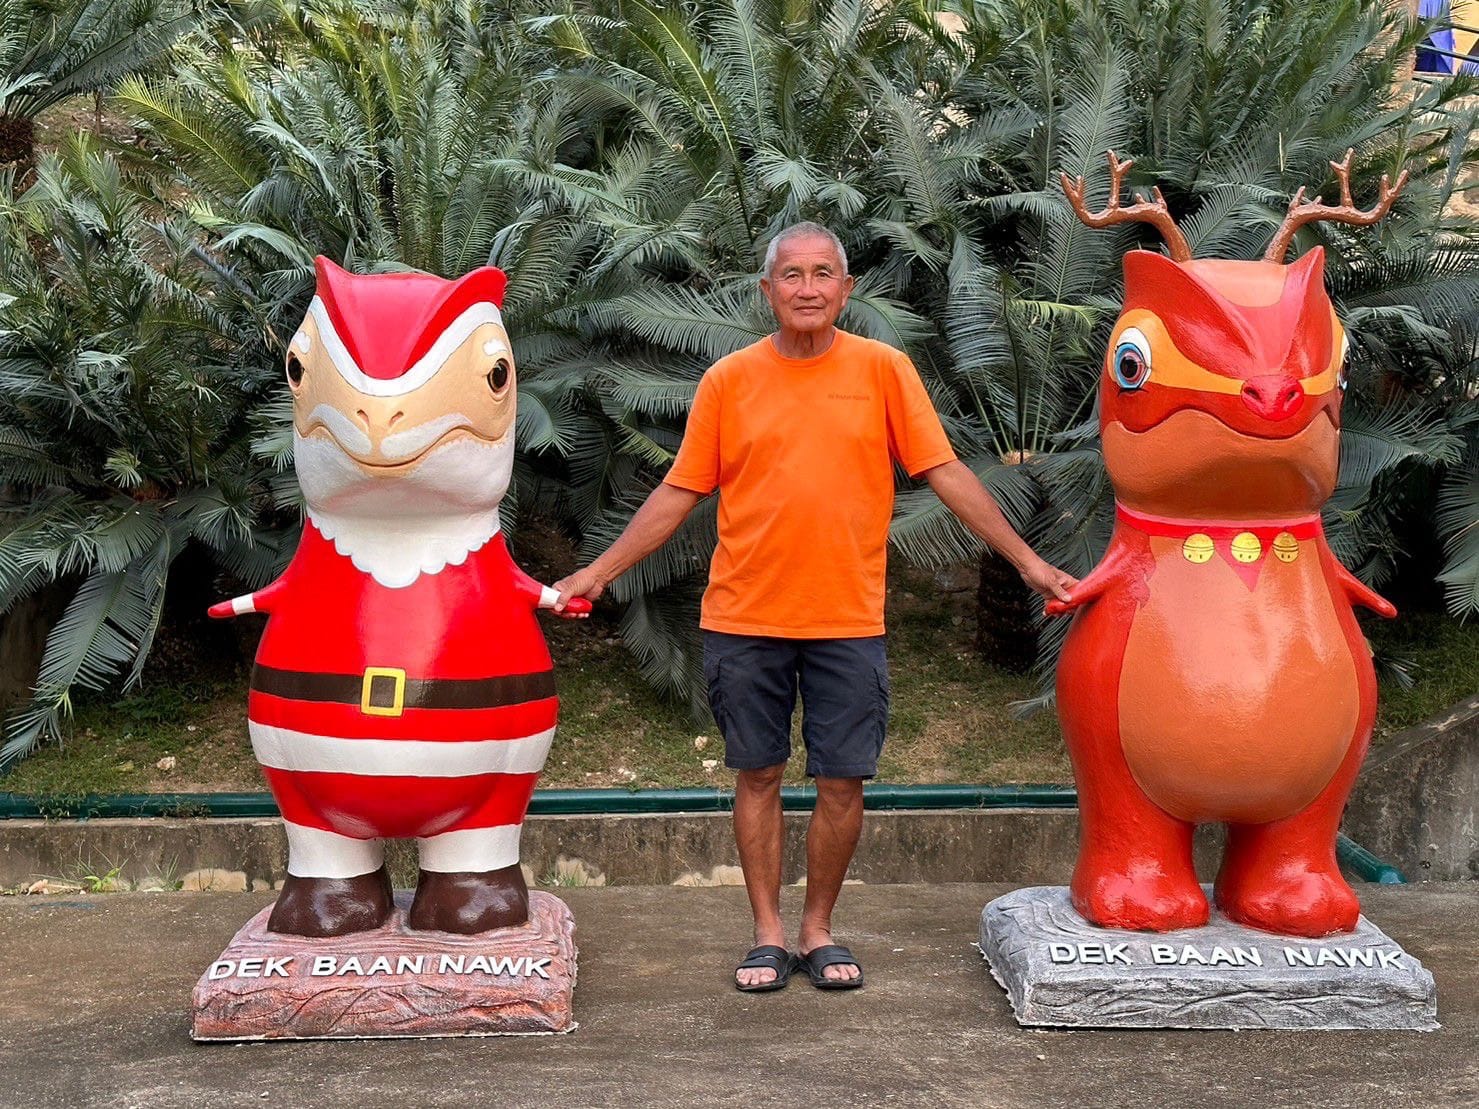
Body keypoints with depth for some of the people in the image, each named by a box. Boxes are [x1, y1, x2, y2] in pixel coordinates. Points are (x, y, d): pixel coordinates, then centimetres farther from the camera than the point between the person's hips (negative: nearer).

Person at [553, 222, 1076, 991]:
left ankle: (818, 931, 23)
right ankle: (768, 933, 22)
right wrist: (600, 571, 3)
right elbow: (680, 492, 6)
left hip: (848, 620, 0)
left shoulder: (883, 370, 1)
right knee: (757, 777, 8)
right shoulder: (729, 380, 2)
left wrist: (1028, 562, -2)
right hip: (744, 618, 0)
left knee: (842, 784, 4)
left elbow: (947, 474, 1)